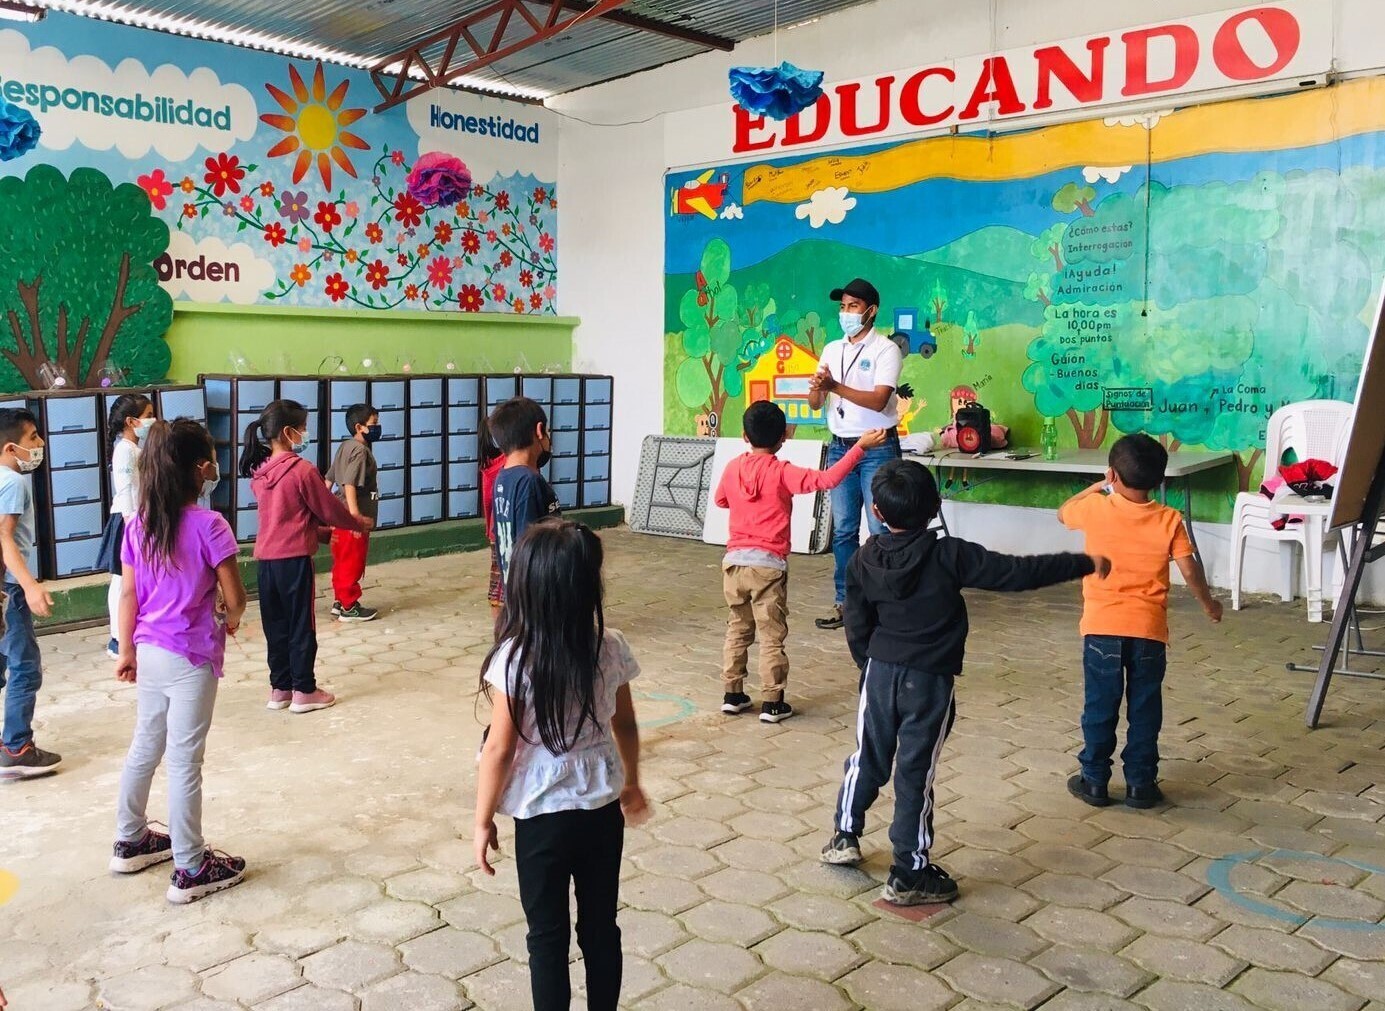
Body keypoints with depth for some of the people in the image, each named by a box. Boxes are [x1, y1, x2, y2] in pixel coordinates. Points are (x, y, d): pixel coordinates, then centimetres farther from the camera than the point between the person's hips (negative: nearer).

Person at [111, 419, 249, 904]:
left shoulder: (138, 525, 0)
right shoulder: (208, 525, -18)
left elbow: (129, 593, 6)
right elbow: (234, 597, -15)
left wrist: (127, 650, 15)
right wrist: (231, 622, 7)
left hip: (150, 653, 7)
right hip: (191, 658, -7)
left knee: (144, 748, 21)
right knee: (184, 762, 0)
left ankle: (130, 841, 38)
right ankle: (191, 870, 11)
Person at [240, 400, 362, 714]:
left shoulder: (259, 472, 7)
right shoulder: (302, 470, -15)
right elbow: (329, 509, -5)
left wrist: (321, 525, 23)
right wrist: (357, 523, 12)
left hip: (265, 558, 7)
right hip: (294, 558, -6)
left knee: (275, 625, 14)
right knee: (301, 626, 4)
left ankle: (279, 689, 22)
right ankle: (304, 691, 12)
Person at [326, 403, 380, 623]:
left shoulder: (346, 447, 12)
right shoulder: (360, 451, -16)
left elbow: (329, 479, 17)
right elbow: (349, 484, -25)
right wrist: (355, 516, -30)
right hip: (354, 519, -9)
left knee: (343, 562, 16)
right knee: (353, 563, -1)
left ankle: (340, 601, 26)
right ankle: (349, 608, 7)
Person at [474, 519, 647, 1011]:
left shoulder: (515, 658, -20)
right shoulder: (611, 647, -8)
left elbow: (500, 749, -15)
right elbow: (625, 725, 5)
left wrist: (483, 821, -2)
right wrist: (631, 782, 21)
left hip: (544, 815, -3)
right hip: (604, 808, 4)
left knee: (548, 934, 14)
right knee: (601, 925, 19)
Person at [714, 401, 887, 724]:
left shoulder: (733, 468, 4)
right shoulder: (782, 473, -11)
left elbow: (720, 500, 21)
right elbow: (827, 479, -20)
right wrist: (860, 447, -17)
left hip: (735, 561, 5)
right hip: (768, 565, -5)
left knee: (738, 630, 17)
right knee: (772, 637, 4)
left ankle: (732, 695, 22)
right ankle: (772, 704, 8)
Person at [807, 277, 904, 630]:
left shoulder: (886, 349, -6)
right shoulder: (831, 350, 11)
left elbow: (878, 401, -19)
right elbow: (815, 404, 8)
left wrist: (835, 386, -26)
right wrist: (816, 388, -15)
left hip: (877, 448, -5)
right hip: (840, 447, 5)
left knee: (882, 530, -2)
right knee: (842, 530, 8)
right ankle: (845, 601, 16)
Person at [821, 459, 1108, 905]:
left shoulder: (864, 562, -4)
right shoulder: (949, 556, -15)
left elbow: (857, 628, 3)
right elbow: (1017, 572, -14)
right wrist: (1084, 564, -5)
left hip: (880, 672, 3)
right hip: (930, 683, -3)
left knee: (868, 758, 21)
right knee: (916, 774, 4)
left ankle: (845, 835, 34)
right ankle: (909, 875, 15)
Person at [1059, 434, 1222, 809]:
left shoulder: (1095, 509, -6)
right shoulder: (1169, 520, -4)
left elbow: (1063, 513, 14)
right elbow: (1190, 570, -4)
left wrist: (1095, 488, 25)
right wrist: (1209, 604, 13)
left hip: (1101, 627, -1)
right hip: (1148, 630, 1)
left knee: (1100, 708, 9)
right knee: (1144, 710, 11)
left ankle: (1094, 781, 16)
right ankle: (1141, 784, 18)